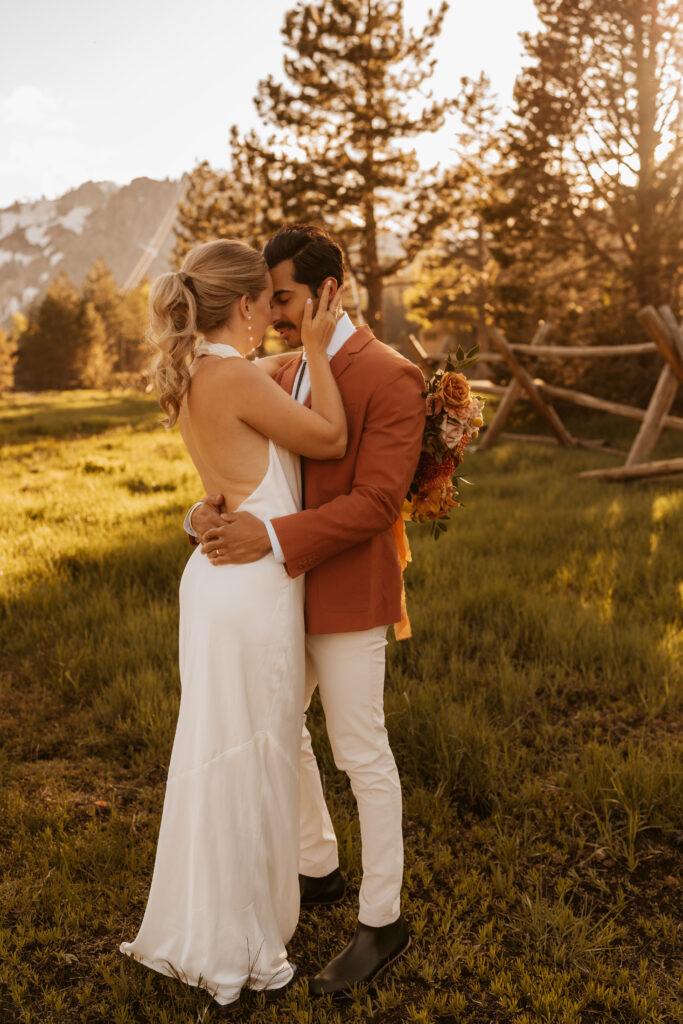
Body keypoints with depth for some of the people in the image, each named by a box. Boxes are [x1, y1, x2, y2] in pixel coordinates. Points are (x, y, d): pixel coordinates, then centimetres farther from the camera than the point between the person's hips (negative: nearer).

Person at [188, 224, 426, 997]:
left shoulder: (391, 378, -15)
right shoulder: (283, 379, 10)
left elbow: (375, 503, -23)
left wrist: (272, 537, -29)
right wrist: (207, 512, -14)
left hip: (347, 599, -8)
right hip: (290, 593, 8)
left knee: (361, 756, 2)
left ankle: (381, 920, 21)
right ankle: (317, 869, 39)